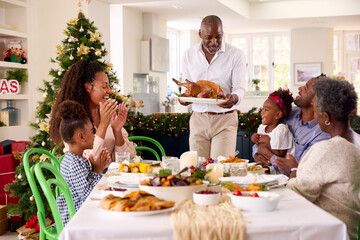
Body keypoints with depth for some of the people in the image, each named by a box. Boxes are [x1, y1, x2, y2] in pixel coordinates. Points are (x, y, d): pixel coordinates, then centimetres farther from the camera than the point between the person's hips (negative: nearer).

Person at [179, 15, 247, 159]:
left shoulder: (235, 55, -1)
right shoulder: (189, 55, 8)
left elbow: (240, 87, -4)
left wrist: (234, 98, -27)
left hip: (225, 120, -2)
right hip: (198, 119, 3)